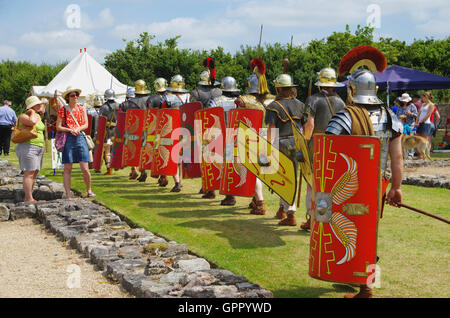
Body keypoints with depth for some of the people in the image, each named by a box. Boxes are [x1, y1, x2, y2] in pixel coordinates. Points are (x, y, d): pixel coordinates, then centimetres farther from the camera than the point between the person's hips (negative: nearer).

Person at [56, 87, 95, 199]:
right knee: (67, 169, -1)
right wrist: (70, 130, -13)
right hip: (68, 139, -1)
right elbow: (58, 127, 1)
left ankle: (89, 190, 16)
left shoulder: (82, 109, 12)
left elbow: (86, 125, 7)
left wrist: (78, 129, -12)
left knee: (85, 169, -4)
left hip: (80, 138, 1)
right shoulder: (62, 110, 6)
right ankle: (68, 195, 5)